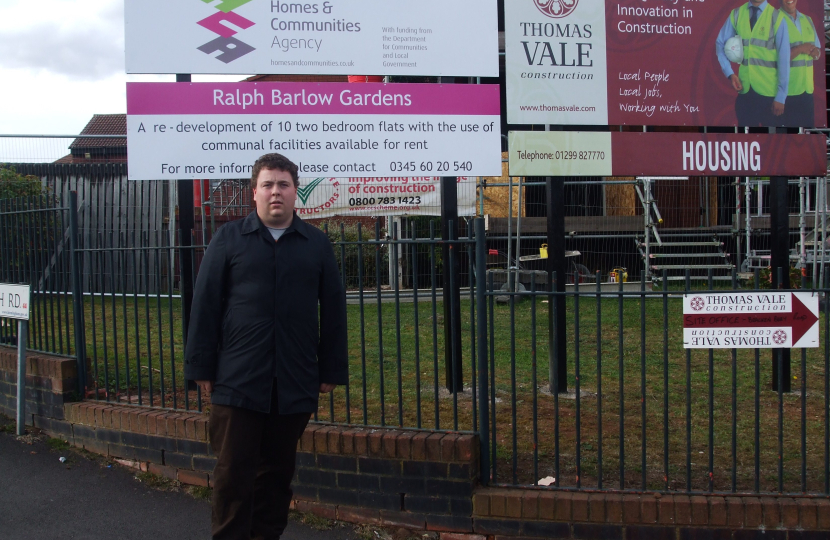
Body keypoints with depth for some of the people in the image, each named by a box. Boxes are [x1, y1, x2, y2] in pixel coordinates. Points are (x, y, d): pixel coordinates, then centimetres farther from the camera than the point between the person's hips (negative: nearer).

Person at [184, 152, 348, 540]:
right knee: (233, 475, 1)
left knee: (277, 472, 11)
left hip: (295, 386, 2)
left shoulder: (317, 244, 9)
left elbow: (333, 310, 9)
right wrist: (201, 368, -1)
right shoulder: (228, 239, 5)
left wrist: (332, 370, 6)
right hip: (237, 382, -1)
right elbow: (205, 305, 3)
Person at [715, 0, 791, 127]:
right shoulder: (736, 14, 2)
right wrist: (729, 73, -4)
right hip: (744, 90, 2)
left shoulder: (776, 17, -6)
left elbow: (784, 58, -7)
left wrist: (781, 96, -9)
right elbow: (720, 44, 11)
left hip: (769, 93, -2)